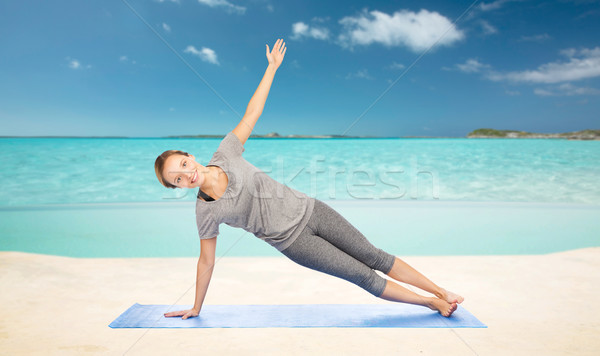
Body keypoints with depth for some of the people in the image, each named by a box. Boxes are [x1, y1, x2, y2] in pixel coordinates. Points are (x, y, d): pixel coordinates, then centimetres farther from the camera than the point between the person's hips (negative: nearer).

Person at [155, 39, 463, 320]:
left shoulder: (224, 154, -8)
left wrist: (272, 67, -1)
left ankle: (441, 291, 24)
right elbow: (206, 260, -1)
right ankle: (431, 304, 22)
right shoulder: (206, 211, -12)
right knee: (363, 276, 3)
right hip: (292, 240, -2)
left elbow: (252, 113, -3)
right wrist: (196, 308, 7)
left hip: (307, 210, 2)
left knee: (374, 257, 8)